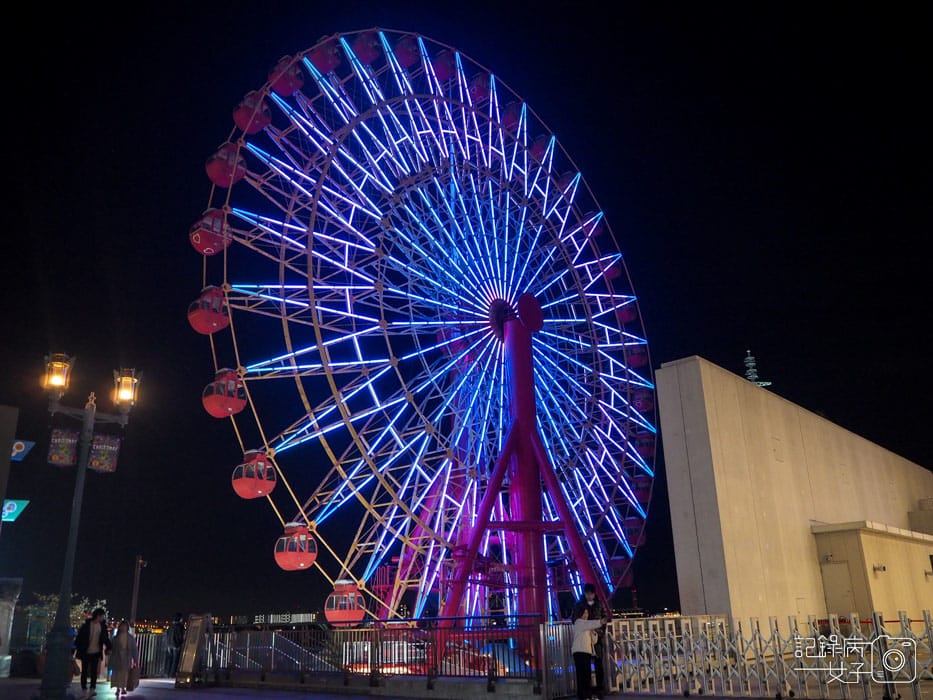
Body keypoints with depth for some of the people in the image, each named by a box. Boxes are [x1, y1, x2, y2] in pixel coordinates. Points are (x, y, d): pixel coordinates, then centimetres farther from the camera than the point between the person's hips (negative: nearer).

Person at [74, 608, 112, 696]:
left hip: (96, 652, 2)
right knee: (85, 671, 5)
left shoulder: (103, 626, 2)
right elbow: (79, 637, -5)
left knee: (94, 671, 3)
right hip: (86, 652, -2)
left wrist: (108, 648, 1)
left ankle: (92, 689, 10)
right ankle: (84, 689, 13)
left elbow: (106, 638, 8)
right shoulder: (86, 624, -8)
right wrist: (78, 649, -10)